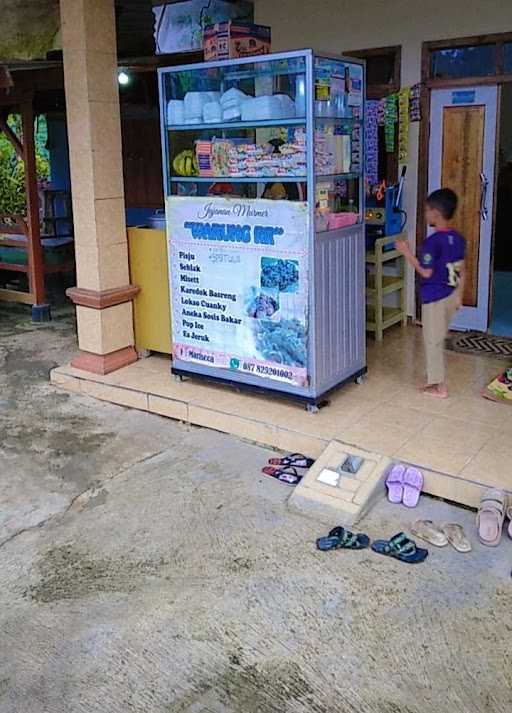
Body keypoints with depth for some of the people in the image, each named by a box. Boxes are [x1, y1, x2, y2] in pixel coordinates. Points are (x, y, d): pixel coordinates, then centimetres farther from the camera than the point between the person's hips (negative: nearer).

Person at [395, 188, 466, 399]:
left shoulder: (432, 241, -21)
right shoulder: (458, 238, 3)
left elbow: (426, 272, -19)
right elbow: (461, 271, 9)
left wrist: (407, 252, -11)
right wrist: (459, 295, 18)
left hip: (434, 298, -8)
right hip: (451, 295, 8)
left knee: (432, 341, 3)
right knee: (438, 339, 20)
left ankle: (440, 387, 9)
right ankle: (435, 376, 32)